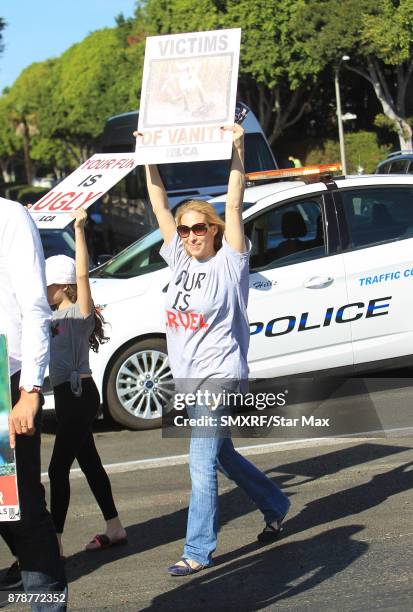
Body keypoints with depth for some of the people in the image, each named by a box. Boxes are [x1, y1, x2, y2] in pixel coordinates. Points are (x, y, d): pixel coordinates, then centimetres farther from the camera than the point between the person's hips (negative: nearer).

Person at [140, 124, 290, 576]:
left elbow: (234, 207, -15)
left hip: (220, 375, -7)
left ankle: (198, 551, -4)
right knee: (221, 455, 19)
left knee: (201, 462, -11)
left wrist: (237, 151, -18)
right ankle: (275, 506, 39)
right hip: (188, 378, 7)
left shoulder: (228, 263, -7)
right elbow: (160, 206, 7)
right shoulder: (180, 260, 7)